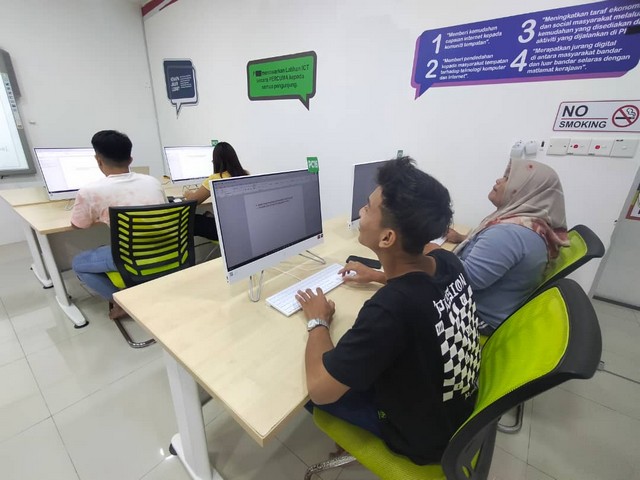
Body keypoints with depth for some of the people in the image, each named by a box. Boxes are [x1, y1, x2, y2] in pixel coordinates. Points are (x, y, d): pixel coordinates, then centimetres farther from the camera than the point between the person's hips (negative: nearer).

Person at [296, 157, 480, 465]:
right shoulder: (448, 263, -17)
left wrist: (318, 321, -16)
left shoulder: (390, 309, -41)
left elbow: (319, 389, -30)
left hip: (423, 434, -6)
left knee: (313, 386, 8)